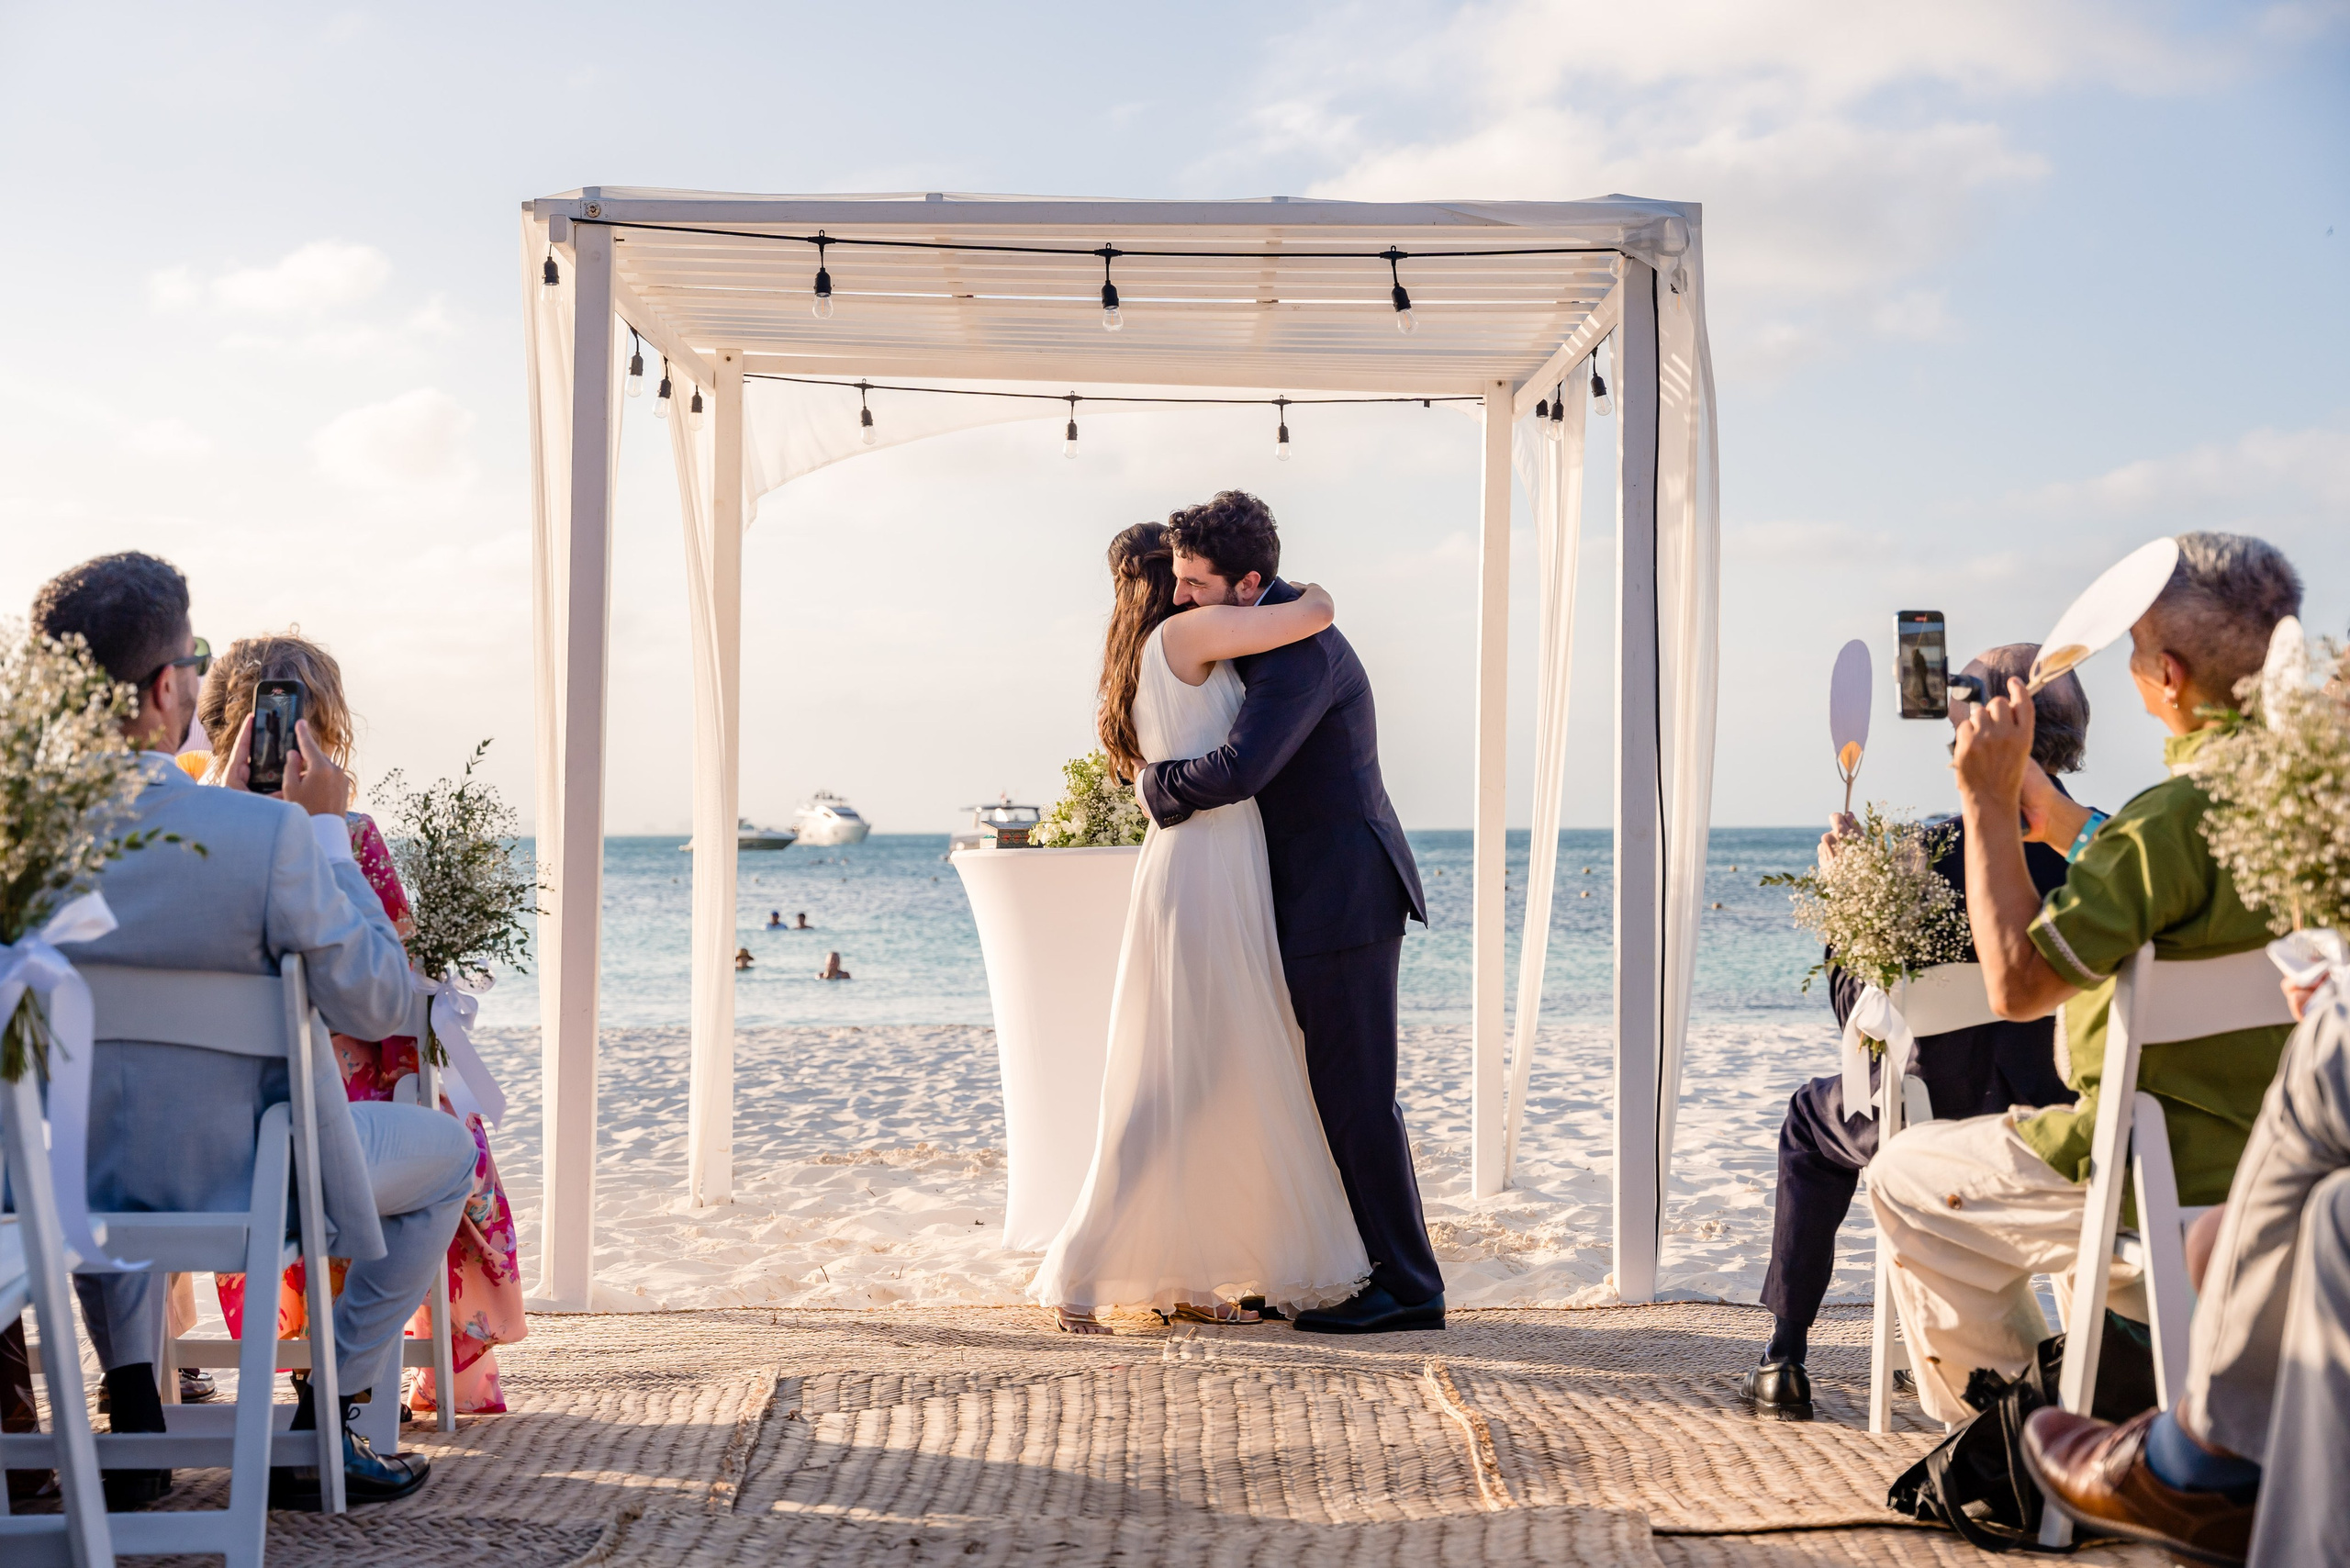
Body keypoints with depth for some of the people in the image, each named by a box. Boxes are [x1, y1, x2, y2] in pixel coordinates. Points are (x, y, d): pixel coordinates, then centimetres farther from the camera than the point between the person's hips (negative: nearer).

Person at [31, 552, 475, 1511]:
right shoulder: (269, 834, -27)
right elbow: (376, 1005, -15)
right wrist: (328, 828, -10)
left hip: (74, 1178, 5)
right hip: (244, 1183, -5)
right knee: (447, 1154, 23)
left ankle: (132, 1423, 35)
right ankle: (319, 1428, 19)